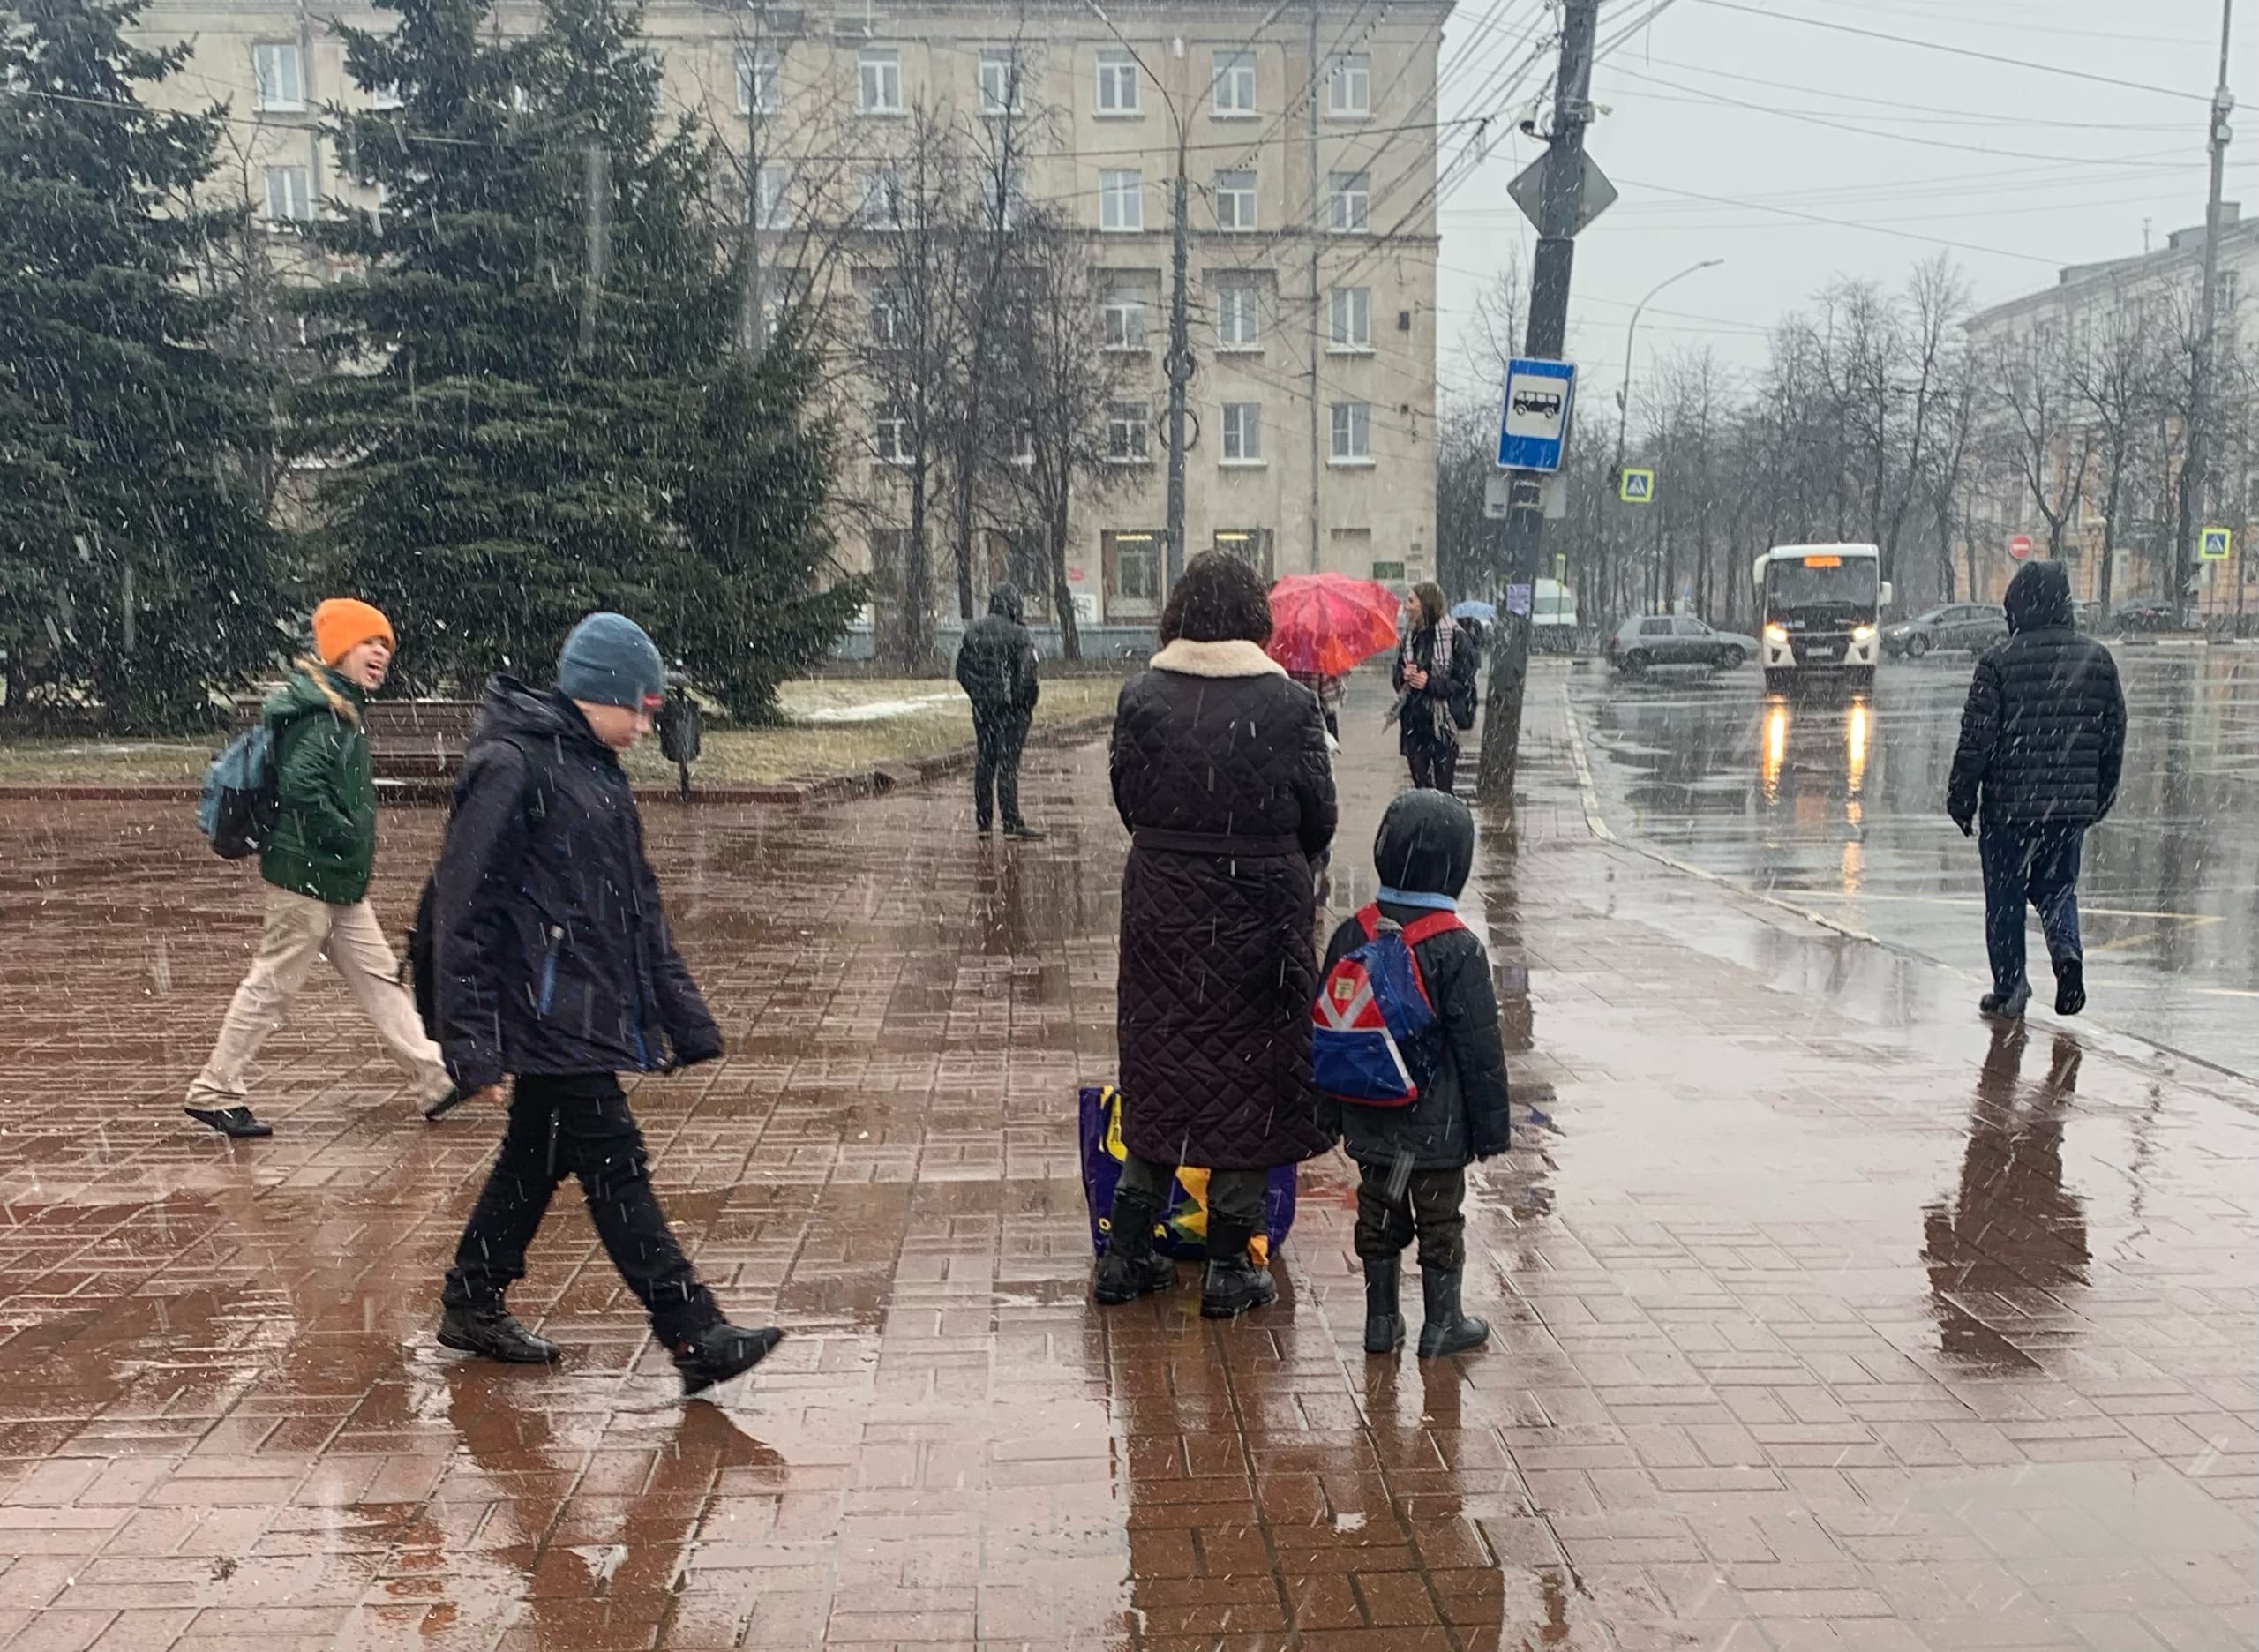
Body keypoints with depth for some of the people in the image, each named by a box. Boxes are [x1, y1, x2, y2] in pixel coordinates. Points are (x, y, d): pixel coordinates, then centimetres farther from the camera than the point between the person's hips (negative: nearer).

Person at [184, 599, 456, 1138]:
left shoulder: (342, 709, 14)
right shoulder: (318, 712, -17)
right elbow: (300, 786, -27)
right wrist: (348, 839, -18)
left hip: (340, 881, 10)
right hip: (308, 876, -10)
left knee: (378, 977, 11)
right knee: (273, 985, 0)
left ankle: (435, 1079, 15)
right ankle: (215, 1092, 12)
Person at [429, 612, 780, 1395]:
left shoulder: (599, 772, 15)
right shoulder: (512, 766, -13)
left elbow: (640, 911, 19)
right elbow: (463, 907, -16)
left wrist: (683, 1020, 17)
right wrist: (472, 1042, -18)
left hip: (589, 1014, 9)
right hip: (548, 1014, -9)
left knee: (536, 1155, 18)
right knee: (615, 1168, -8)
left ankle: (472, 1306, 34)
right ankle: (696, 1337, -6)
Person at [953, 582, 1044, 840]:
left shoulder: (973, 630, 7)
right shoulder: (1017, 634, -14)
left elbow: (962, 670, 12)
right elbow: (1026, 674, -16)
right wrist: (1029, 702, -3)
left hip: (982, 708, 6)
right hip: (1011, 707, -6)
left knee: (984, 762, 13)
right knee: (1008, 763, -5)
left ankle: (982, 820, 17)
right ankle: (1012, 823, -5)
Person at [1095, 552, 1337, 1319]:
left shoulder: (1142, 695, -5)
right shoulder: (1288, 703, -9)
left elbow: (1126, 798, 1)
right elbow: (1319, 818, -3)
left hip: (1162, 906, 2)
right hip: (1260, 911, -2)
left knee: (1160, 1065, 14)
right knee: (1249, 1072, 8)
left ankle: (1126, 1254, 20)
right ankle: (1230, 1269, 14)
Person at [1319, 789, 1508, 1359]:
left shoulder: (1352, 935, -3)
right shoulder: (1458, 949, -17)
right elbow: (1480, 1044, -12)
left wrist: (1331, 1109, 15)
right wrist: (1490, 1123, -2)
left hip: (1370, 1119, 4)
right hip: (1436, 1122, -4)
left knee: (1378, 1215, 16)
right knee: (1441, 1220, 10)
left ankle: (1381, 1319, 25)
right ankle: (1442, 1323, 20)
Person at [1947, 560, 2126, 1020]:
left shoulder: (1999, 660, -11)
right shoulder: (2097, 658, 3)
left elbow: (1978, 737, -12)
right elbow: (2115, 734, 9)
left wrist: (1961, 797, -2)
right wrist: (2101, 795, 20)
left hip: (2008, 804, -4)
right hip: (2074, 805, 4)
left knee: (2005, 898, 8)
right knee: (2058, 885, 20)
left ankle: (2009, 989, 12)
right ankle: (2066, 949, -6)